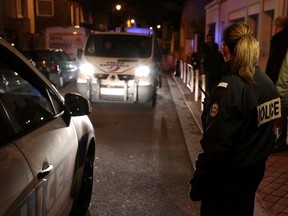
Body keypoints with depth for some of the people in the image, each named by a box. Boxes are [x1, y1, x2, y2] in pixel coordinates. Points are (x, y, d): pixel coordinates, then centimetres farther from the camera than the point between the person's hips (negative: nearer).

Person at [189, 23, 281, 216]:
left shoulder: (229, 89, -26)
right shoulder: (268, 83, -1)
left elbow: (216, 144, -26)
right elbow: (265, 129, 9)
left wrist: (198, 182, -16)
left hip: (227, 177, -7)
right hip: (254, 171, 7)